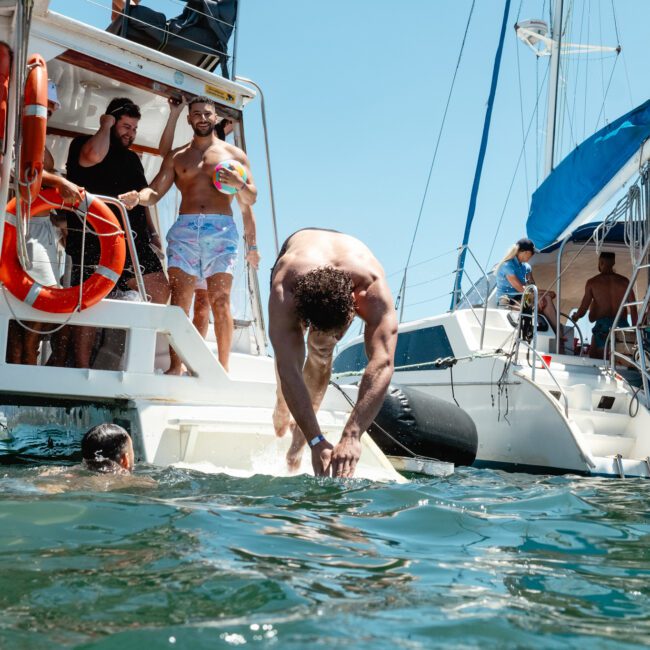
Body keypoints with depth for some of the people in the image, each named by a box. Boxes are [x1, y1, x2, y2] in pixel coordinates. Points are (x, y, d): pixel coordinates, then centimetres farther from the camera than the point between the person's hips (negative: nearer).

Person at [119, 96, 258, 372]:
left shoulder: (234, 154, 17)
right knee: (179, 299, -9)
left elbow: (251, 199, 14)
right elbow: (155, 191, 10)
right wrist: (137, 197, -13)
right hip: (184, 228, 1)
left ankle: (223, 368, -9)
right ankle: (176, 366, -8)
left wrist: (240, 184, -9)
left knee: (220, 300, -10)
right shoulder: (176, 157, 20)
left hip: (221, 229, -1)